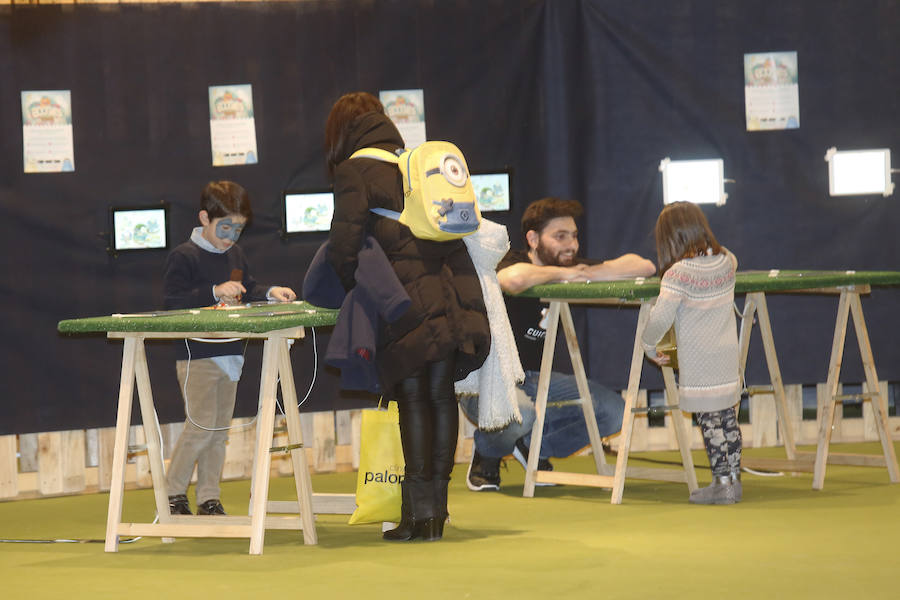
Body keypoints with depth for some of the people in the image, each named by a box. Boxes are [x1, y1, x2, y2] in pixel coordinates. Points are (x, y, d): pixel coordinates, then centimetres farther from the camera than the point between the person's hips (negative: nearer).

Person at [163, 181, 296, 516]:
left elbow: (247, 290, 20)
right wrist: (215, 292, -25)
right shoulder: (184, 257, -9)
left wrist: (270, 293, 0)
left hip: (229, 354, 8)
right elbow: (172, 302, -18)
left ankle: (209, 498, 15)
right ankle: (173, 492, 1)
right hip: (196, 356, -8)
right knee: (201, 426, -12)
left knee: (220, 428, 9)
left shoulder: (235, 255, 15)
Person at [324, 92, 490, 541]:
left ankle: (421, 512, 1)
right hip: (454, 296, 5)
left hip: (408, 302, -5)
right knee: (441, 395, 10)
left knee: (413, 399, 1)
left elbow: (345, 246, -8)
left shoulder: (355, 171, 1)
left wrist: (356, 292, 9)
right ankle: (436, 508, 14)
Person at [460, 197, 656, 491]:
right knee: (519, 413, -39)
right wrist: (564, 274, -26)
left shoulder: (570, 268, 1)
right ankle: (486, 453, -2)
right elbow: (515, 279, -46)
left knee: (613, 410, -6)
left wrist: (586, 274, -15)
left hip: (535, 378, 7)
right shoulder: (513, 263, -18)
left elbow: (644, 267, -3)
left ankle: (534, 444, 13)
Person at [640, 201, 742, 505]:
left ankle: (722, 482, 1)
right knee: (727, 417, 13)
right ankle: (733, 477, 18)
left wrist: (649, 346, 1)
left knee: (709, 420, -1)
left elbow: (660, 319, -17)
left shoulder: (678, 275, -17)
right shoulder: (726, 262, 2)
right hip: (727, 359, 6)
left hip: (698, 363, -6)